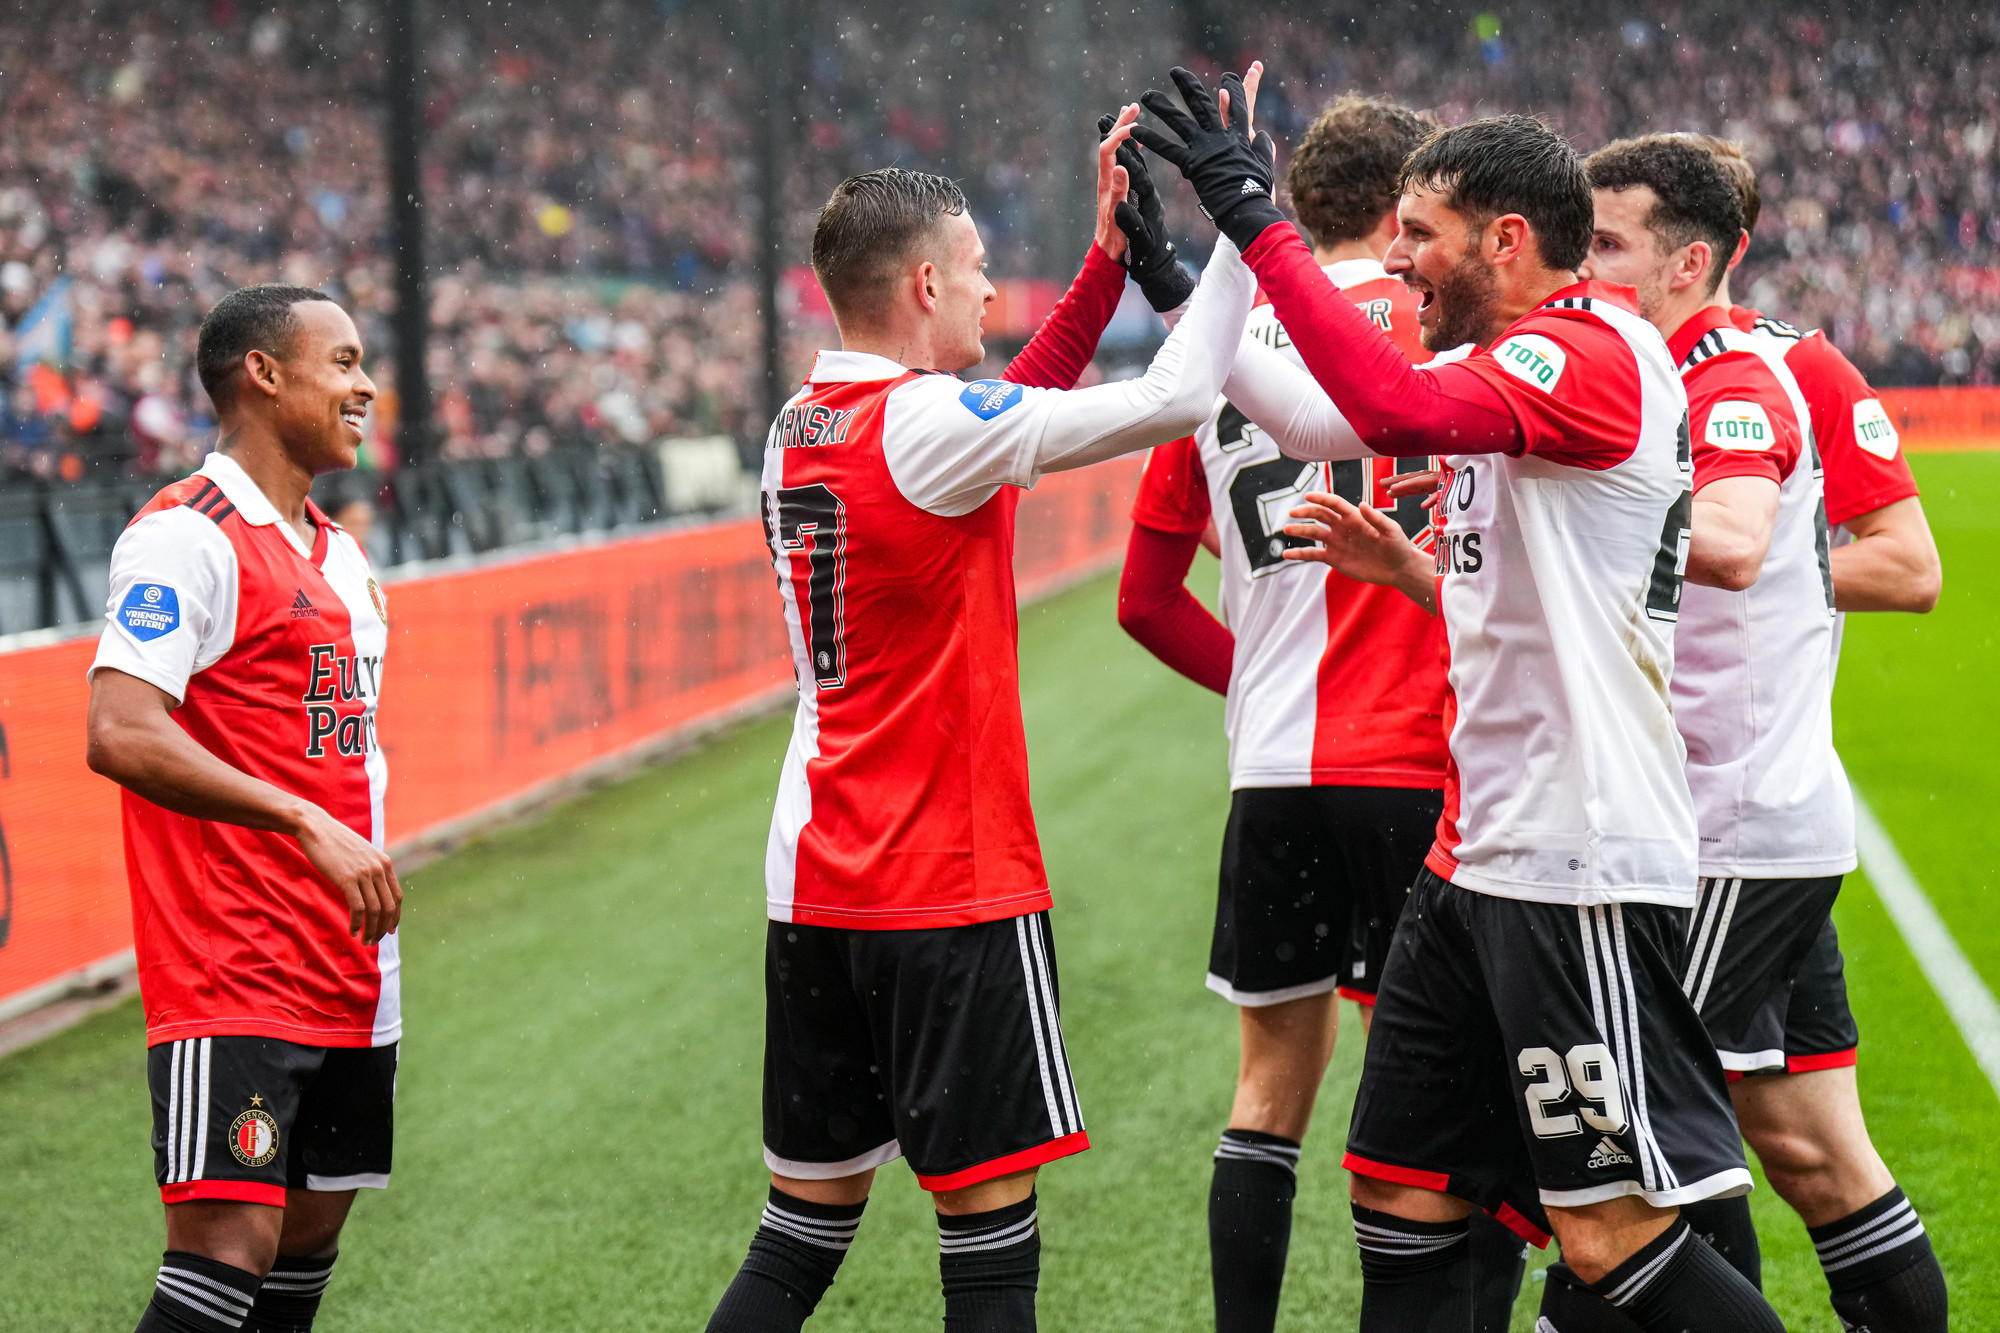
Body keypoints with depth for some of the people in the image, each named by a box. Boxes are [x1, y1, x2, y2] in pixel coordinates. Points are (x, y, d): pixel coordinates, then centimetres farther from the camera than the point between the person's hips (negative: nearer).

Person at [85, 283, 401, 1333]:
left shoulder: (336, 553, 18)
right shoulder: (188, 537, -11)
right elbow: (121, 735, -22)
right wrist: (309, 823, -25)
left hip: (345, 978, 9)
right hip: (230, 976, -9)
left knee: (308, 1244, 10)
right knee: (228, 1247, -15)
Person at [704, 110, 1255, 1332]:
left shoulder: (803, 426, 9)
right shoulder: (929, 423, -15)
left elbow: (1013, 416, 22)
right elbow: (1178, 399, -15)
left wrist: (1111, 257, 19)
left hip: (817, 884, 8)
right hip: (951, 889, -8)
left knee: (806, 1228, 12)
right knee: (991, 1226, -2)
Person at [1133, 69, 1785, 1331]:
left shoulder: (1592, 352, -13)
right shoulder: (1524, 372, 19)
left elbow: (1401, 408, -32)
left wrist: (1258, 219, -27)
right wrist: (1412, 567, 15)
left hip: (1581, 873, -10)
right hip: (1480, 857, 10)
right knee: (1401, 1194, 11)